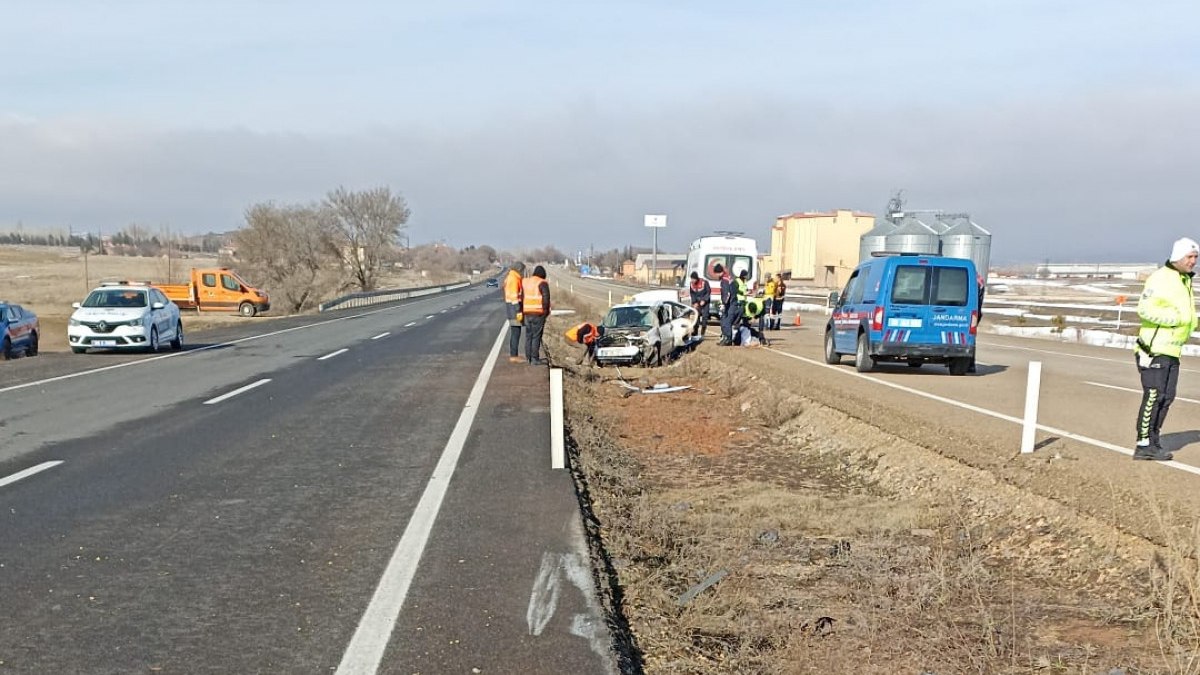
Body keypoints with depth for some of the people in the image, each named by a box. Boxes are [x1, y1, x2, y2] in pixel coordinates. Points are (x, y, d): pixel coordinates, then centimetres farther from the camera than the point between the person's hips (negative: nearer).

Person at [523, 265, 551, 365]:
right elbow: (546, 298, -17)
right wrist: (546, 310, -6)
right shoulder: (542, 283, -8)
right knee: (536, 336, -3)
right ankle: (535, 359, -3)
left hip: (527, 313, 6)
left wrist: (522, 309, 13)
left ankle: (528, 357, 16)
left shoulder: (525, 282, 11)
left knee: (528, 335, 12)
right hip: (538, 313, -6)